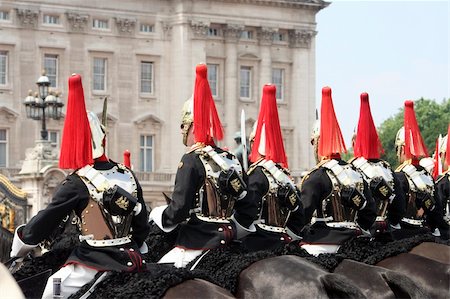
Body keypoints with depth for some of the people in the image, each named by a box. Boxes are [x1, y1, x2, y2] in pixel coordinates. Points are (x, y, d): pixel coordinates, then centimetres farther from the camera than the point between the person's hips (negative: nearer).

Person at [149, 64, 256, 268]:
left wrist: (155, 214, 4)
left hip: (198, 247, -8)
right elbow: (247, 209, 15)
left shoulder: (192, 161, -10)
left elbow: (178, 211, -14)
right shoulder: (232, 160, 12)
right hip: (225, 245, 8)